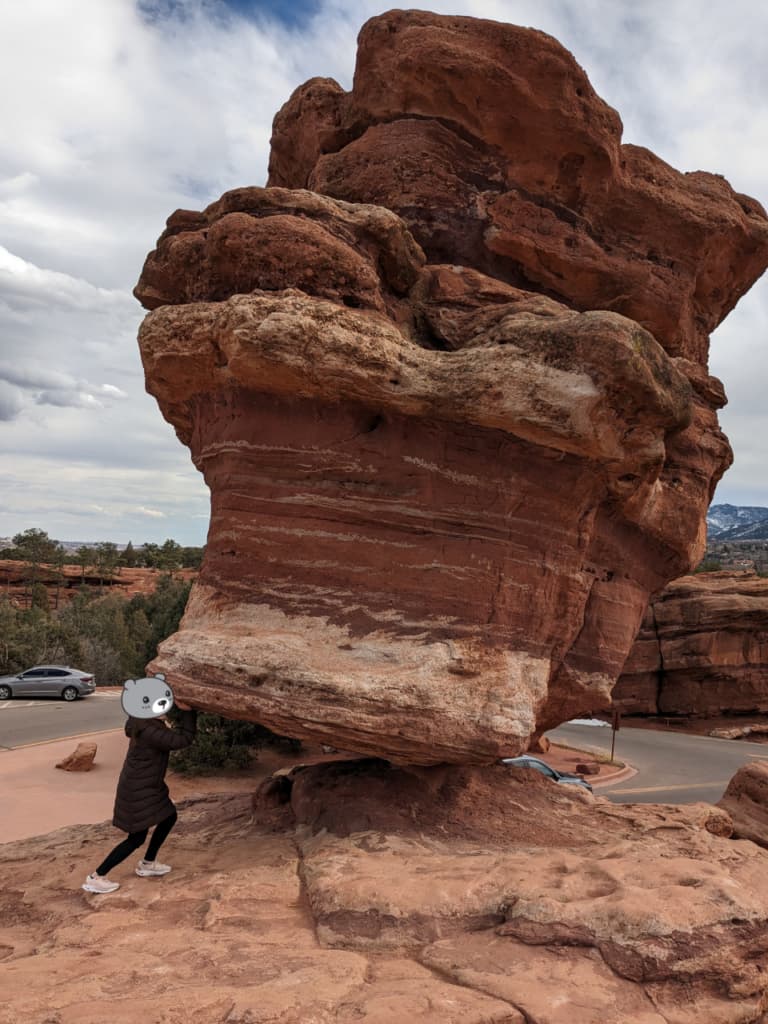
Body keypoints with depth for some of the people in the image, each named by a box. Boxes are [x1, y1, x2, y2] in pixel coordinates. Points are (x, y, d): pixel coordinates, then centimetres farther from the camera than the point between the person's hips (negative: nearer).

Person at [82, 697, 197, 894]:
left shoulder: (144, 720, -4)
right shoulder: (148, 730, -31)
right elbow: (184, 739, -30)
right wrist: (188, 711, -30)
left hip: (147, 785, 10)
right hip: (138, 791, -10)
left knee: (169, 817, 20)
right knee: (136, 838, 2)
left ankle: (147, 864, 34)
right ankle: (95, 877, 13)